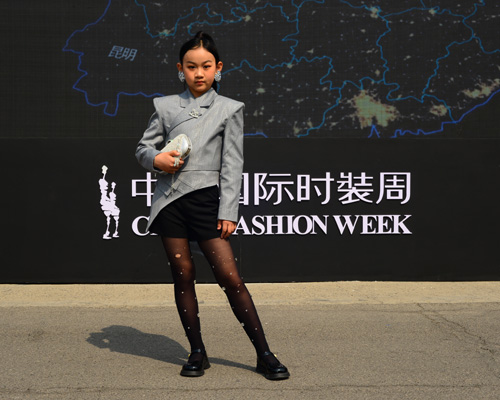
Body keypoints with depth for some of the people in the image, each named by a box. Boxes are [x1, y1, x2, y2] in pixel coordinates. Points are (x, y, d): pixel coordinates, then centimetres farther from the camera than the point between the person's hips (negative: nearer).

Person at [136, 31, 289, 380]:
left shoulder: (229, 109, 6)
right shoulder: (165, 106, 11)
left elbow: (232, 165, 1)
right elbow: (144, 146, 17)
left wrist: (228, 212, -6)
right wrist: (156, 159, -8)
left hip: (206, 198, -2)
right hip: (170, 199, 3)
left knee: (230, 276, -7)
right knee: (183, 275, 5)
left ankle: (265, 355, 1)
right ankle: (197, 353, 18)